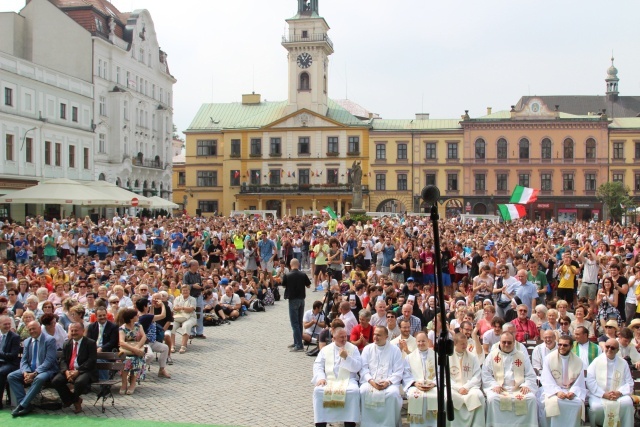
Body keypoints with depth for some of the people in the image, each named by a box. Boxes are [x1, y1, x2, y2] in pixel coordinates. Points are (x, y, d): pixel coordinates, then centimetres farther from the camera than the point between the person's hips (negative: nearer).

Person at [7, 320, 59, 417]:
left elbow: (49, 360, -15)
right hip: (29, 369, 6)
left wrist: (35, 373, -23)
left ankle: (22, 405, -29)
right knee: (11, 377, -14)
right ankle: (26, 405, -19)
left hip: (45, 370, -6)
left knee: (39, 378, -38)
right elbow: (23, 360, 9)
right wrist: (25, 372, -13)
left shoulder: (49, 340, -7)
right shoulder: (27, 341, 12)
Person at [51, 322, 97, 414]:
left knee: (79, 382, -37)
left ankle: (73, 399, 0)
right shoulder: (67, 344, 17)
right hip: (68, 371, 5)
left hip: (84, 371, -5)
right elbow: (63, 360, 9)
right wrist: (66, 371, -13)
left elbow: (92, 361, -10)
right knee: (55, 381, -21)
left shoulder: (90, 343, 0)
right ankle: (75, 400, 1)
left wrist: (77, 371, -20)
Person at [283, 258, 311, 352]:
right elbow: (308, 285, 6)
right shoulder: (303, 275, -4)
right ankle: (297, 342, 23)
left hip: (293, 300, -4)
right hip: (301, 299, 4)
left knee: (295, 323, -2)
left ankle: (299, 345, -7)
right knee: (299, 322, 14)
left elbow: (284, 285, 1)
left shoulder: (287, 275, -13)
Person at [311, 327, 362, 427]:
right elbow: (317, 365, 6)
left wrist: (346, 357, -14)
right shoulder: (325, 349, 13)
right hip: (329, 379, 1)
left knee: (354, 391, -33)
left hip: (348, 379, -1)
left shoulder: (353, 348, 8)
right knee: (318, 391, -29)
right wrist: (321, 377, -13)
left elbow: (357, 367, 0)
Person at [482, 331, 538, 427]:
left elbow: (530, 375, 13)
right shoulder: (492, 356, 13)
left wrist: (526, 385, -7)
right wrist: (494, 385, -11)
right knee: (493, 398, -33)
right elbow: (485, 374, 5)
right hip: (498, 388, -1)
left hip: (518, 389, 1)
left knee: (531, 398, -27)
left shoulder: (522, 356, 17)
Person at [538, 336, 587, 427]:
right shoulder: (549, 358, -2)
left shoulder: (578, 361, 4)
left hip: (571, 391, 2)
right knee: (553, 402, -33)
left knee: (578, 403, -27)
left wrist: (573, 392, -18)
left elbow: (579, 382, 2)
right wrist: (557, 391, -24)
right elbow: (547, 380, -8)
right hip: (552, 391, -2)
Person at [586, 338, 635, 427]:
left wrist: (619, 392, -11)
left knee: (627, 403, -29)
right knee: (596, 406, -31)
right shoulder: (596, 361, 4)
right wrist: (604, 394, -15)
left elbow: (629, 383, 8)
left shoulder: (623, 363, 11)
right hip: (599, 395, -2)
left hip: (619, 395, 2)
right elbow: (590, 381, -5)